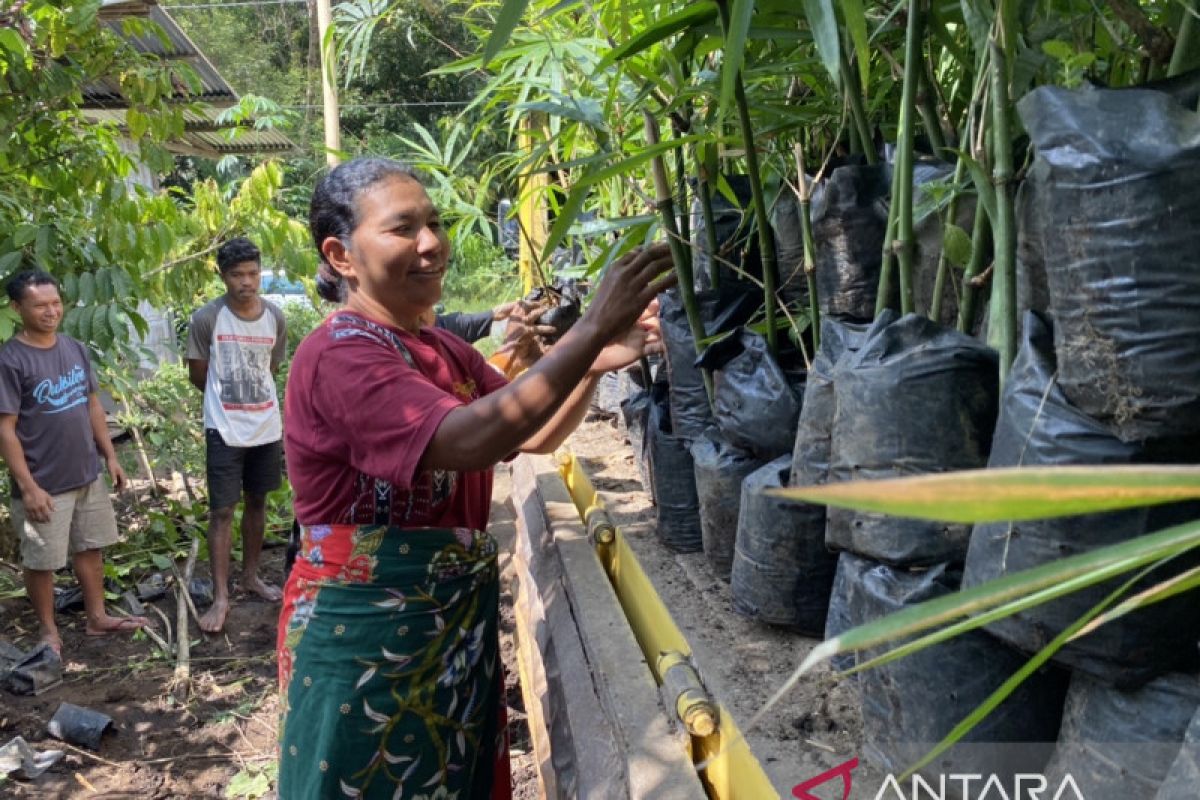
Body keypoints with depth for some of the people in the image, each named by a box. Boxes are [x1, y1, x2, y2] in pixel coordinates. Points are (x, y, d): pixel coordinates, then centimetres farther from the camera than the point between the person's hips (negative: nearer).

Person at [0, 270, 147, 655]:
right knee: (41, 561, 9)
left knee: (90, 548, 17)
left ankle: (97, 617, 33)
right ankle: (48, 630, 26)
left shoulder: (75, 349, 2)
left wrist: (110, 456, 9)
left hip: (87, 475, 6)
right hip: (44, 484, -6)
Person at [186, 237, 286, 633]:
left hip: (267, 426, 4)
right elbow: (198, 375, -1)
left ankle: (251, 575, 31)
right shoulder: (207, 317, -11)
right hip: (224, 429, -4)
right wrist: (229, 400, 8)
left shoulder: (275, 317, -1)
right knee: (222, 510, -1)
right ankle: (220, 596, 6)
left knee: (257, 502, 16)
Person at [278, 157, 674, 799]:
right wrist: (593, 329, -36)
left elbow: (533, 436, 9)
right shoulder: (339, 356, -21)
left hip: (454, 619, 8)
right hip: (365, 630, -8)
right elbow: (467, 439, -35)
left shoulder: (444, 349, 8)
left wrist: (597, 364, -9)